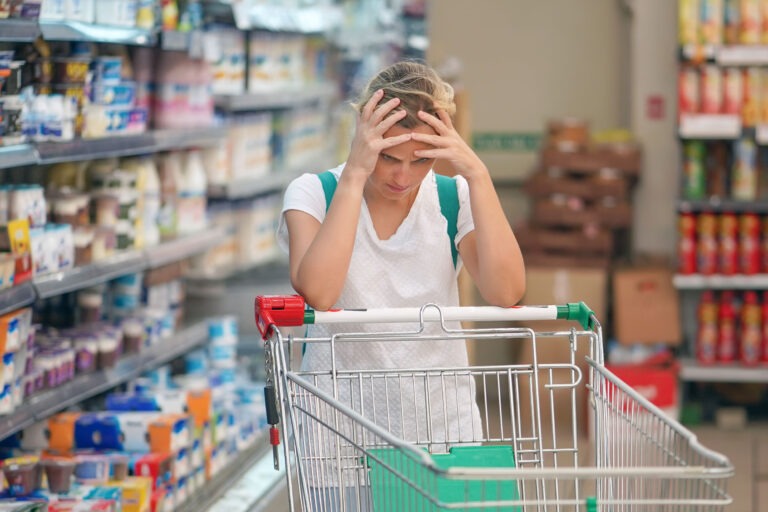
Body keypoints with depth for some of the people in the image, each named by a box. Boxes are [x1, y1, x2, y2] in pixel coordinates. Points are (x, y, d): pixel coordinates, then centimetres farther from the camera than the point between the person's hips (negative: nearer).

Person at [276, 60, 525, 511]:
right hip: (345, 433, -1)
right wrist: (354, 174, -26)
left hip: (445, 425, 2)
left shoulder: (454, 197, -2)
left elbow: (506, 293, -19)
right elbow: (318, 293, -26)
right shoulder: (314, 193, -6)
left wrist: (478, 175, -23)